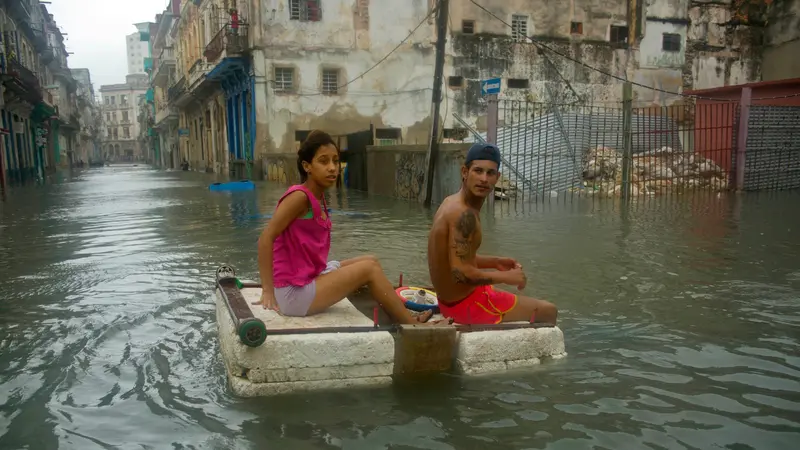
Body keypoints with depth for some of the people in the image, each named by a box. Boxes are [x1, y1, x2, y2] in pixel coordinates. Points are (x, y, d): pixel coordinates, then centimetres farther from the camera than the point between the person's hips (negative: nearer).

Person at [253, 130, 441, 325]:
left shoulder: (318, 197, 8)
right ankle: (412, 323, 5)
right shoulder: (299, 196, -18)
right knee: (369, 269, -9)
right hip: (295, 292, -9)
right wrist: (268, 291, -25)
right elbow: (266, 238, -24)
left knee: (370, 261, 11)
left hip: (311, 276, 9)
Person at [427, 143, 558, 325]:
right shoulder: (464, 214, -26)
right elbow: (461, 274, -32)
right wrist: (506, 277, -19)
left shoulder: (451, 202, 3)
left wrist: (495, 262, 10)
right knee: (548, 311, 6)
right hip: (466, 305, -10)